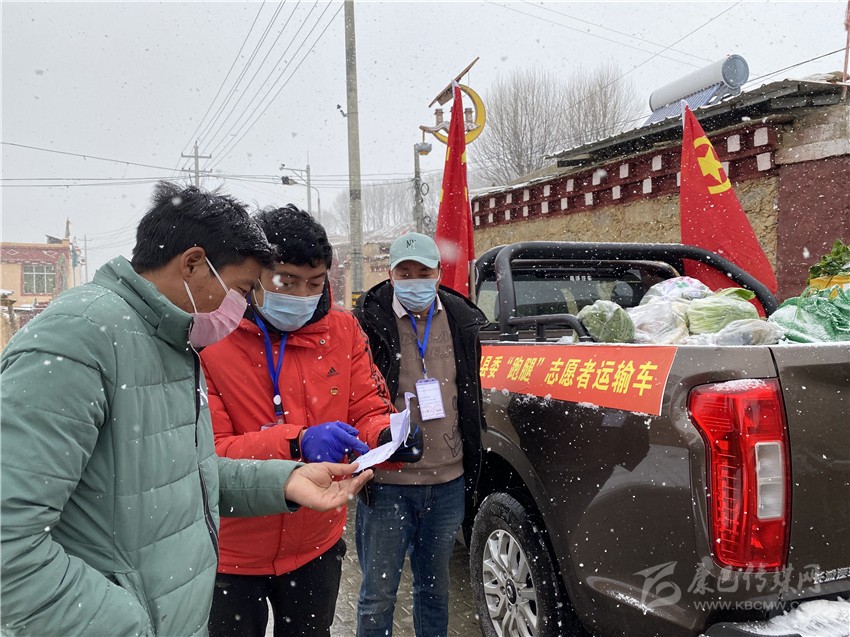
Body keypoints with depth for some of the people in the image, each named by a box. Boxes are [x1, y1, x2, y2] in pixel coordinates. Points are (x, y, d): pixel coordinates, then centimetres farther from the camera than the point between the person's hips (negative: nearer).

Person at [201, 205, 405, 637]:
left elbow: (368, 413, -3)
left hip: (316, 543, 4)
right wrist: (296, 442, -36)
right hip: (230, 552, -3)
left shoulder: (343, 330, -6)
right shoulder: (208, 340, -18)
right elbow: (206, 453, -21)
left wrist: (387, 436, -27)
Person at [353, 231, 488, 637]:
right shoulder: (369, 322, -9)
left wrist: (472, 465, 14)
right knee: (378, 593, 9)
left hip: (448, 481, 4)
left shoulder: (462, 320, 4)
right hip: (387, 483, -3)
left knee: (434, 586, 20)